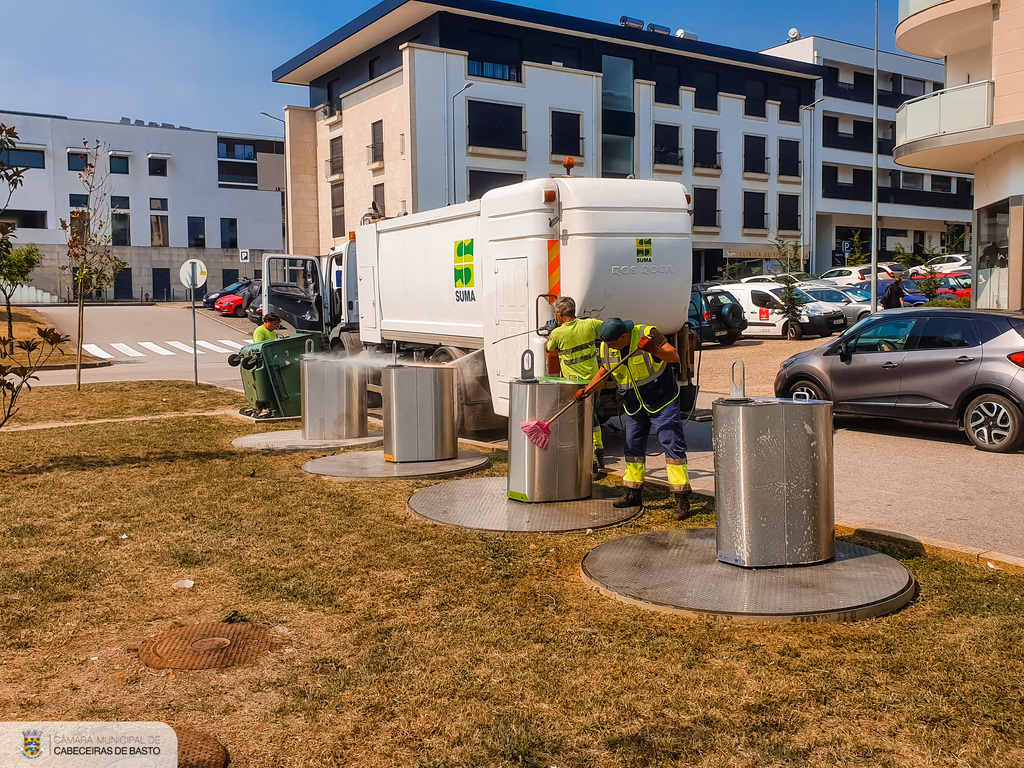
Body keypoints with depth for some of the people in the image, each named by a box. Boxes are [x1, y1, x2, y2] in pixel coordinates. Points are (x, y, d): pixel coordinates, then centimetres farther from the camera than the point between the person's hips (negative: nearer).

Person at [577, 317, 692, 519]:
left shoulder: (648, 334, -21)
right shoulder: (607, 348, -6)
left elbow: (675, 356, -26)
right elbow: (603, 372, 11)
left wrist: (654, 350, -44)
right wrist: (588, 389, -3)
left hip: (662, 401, -6)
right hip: (634, 406, 6)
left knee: (673, 445, -10)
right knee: (633, 447, 12)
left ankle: (682, 499, -7)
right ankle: (634, 494, 25)